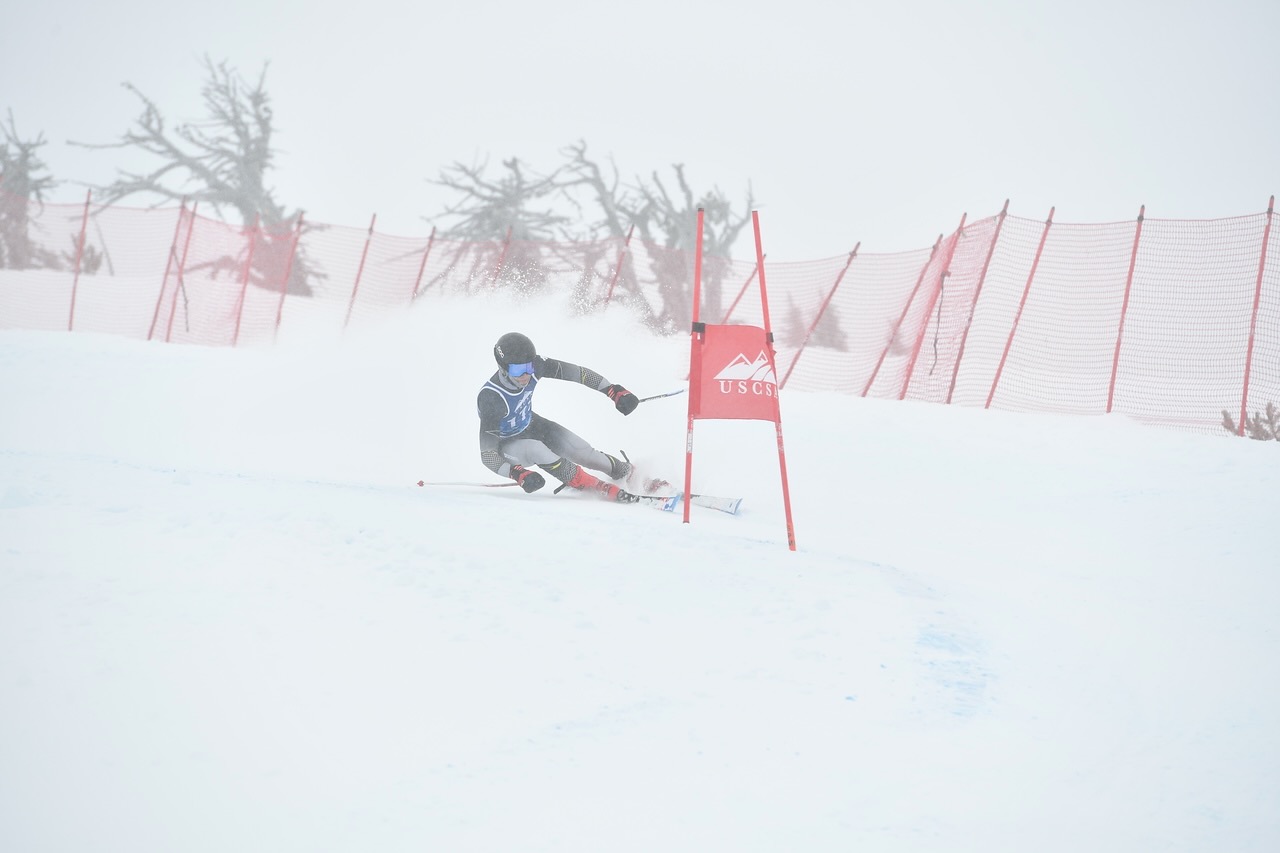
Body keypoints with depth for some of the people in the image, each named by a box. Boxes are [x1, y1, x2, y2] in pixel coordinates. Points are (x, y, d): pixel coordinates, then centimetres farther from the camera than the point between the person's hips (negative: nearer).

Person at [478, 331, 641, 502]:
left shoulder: (534, 365, -26)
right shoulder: (490, 398, -39)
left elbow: (575, 372, -12)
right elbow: (487, 454, -36)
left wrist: (615, 391, -14)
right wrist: (518, 474, -50)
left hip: (531, 425, 5)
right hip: (505, 443, -5)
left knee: (580, 450, -7)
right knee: (537, 450, -33)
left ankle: (623, 470, 24)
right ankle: (601, 489, -24)